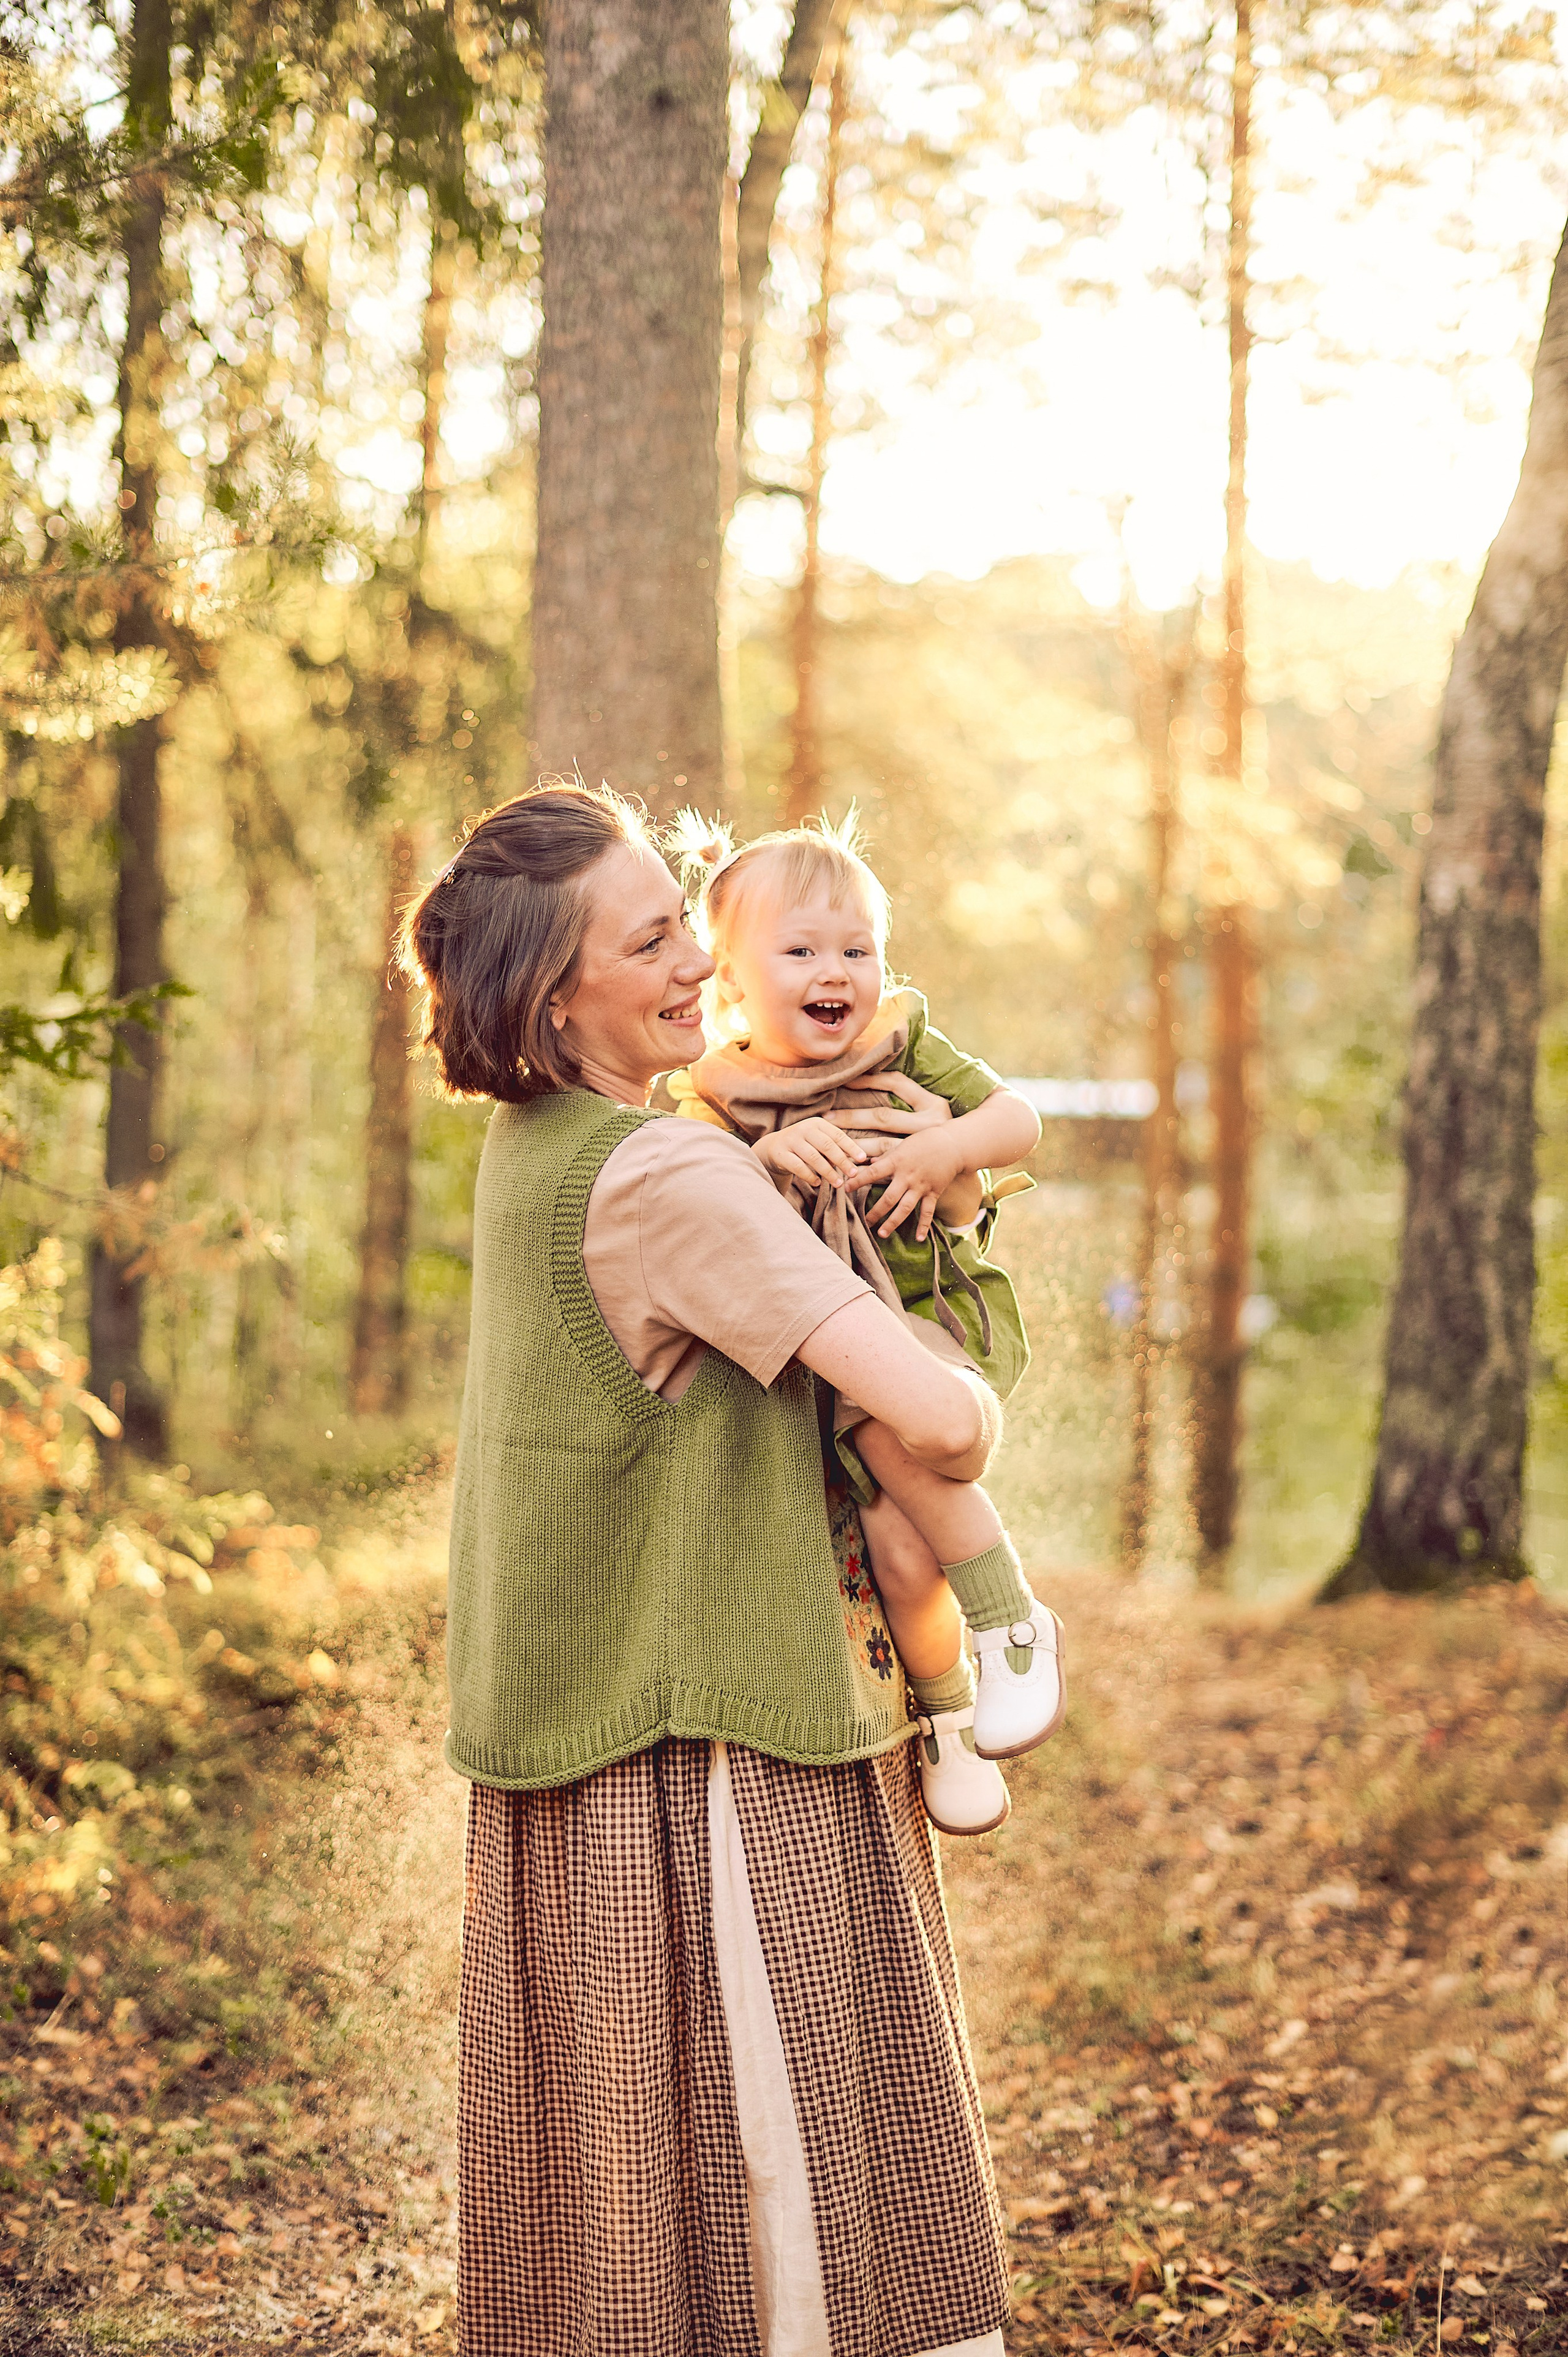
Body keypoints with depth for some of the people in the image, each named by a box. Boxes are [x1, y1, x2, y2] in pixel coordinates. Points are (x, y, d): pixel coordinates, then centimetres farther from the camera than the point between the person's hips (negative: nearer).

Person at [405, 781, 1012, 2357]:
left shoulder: (525, 1146, 9)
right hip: (705, 1738, -9)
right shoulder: (668, 1178, -19)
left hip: (575, 1739, 9)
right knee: (760, 2166, -1)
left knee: (600, 2165, 16)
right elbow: (937, 1418, -24)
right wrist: (968, 1443, -2)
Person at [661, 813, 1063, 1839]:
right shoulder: (718, 1098, 2)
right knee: (899, 1544, -16)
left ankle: (1012, 1619, -15)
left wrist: (946, 1147, -18)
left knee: (889, 1419, -32)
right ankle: (946, 1713, 11)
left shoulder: (905, 1041, 4)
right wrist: (769, 1151, -28)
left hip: (950, 1308, -1)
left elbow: (1021, 1120, 2)